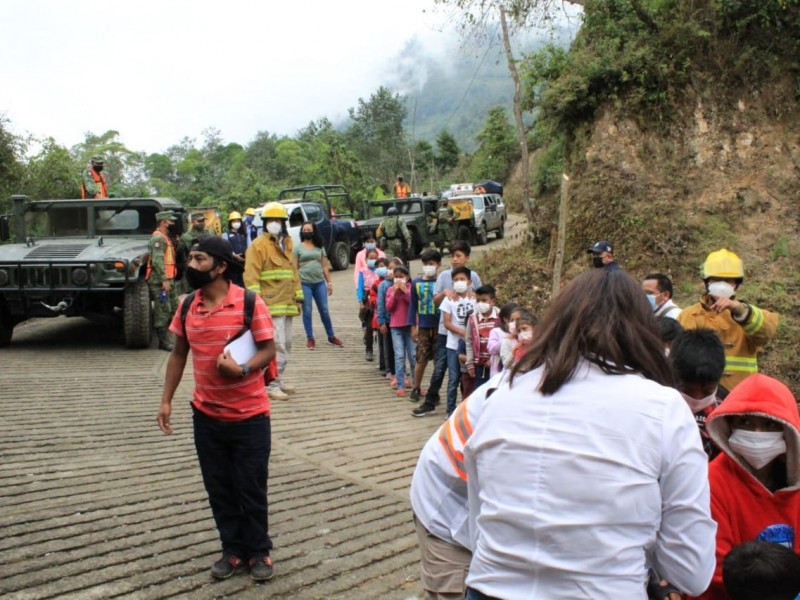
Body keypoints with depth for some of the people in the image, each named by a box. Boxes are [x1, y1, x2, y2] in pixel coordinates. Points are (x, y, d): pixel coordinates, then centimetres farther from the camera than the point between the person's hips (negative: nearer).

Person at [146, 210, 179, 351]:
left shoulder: (165, 237, 20)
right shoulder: (158, 238, -13)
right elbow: (157, 261, -22)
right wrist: (164, 279, -24)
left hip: (167, 279, 11)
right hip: (159, 281, -11)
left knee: (174, 307, 13)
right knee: (163, 310, -7)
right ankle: (163, 341, -3)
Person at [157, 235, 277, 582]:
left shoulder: (250, 303, -14)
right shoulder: (187, 306, 2)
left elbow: (268, 350, -11)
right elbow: (178, 354, 10)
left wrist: (243, 370, -29)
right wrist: (166, 400, 7)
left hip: (249, 415, -4)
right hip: (206, 414, 5)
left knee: (251, 489, 8)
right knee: (218, 488, 14)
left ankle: (258, 551, 27)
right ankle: (233, 550, 31)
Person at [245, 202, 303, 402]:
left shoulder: (287, 244, 16)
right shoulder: (258, 245, -7)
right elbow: (251, 275, -14)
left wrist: (298, 297, 18)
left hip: (287, 303, 8)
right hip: (271, 304, -8)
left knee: (286, 344, 14)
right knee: (277, 344, -12)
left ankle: (278, 379, 25)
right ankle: (272, 385, -5)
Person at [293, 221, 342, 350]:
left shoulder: (320, 247, 11)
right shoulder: (298, 248, 3)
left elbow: (325, 266, 12)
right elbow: (294, 268, 0)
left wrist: (329, 282, 7)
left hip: (319, 283, 2)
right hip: (304, 283, -2)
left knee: (324, 311, 7)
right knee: (307, 312, 2)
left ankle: (331, 337, 17)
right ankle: (310, 339, 10)